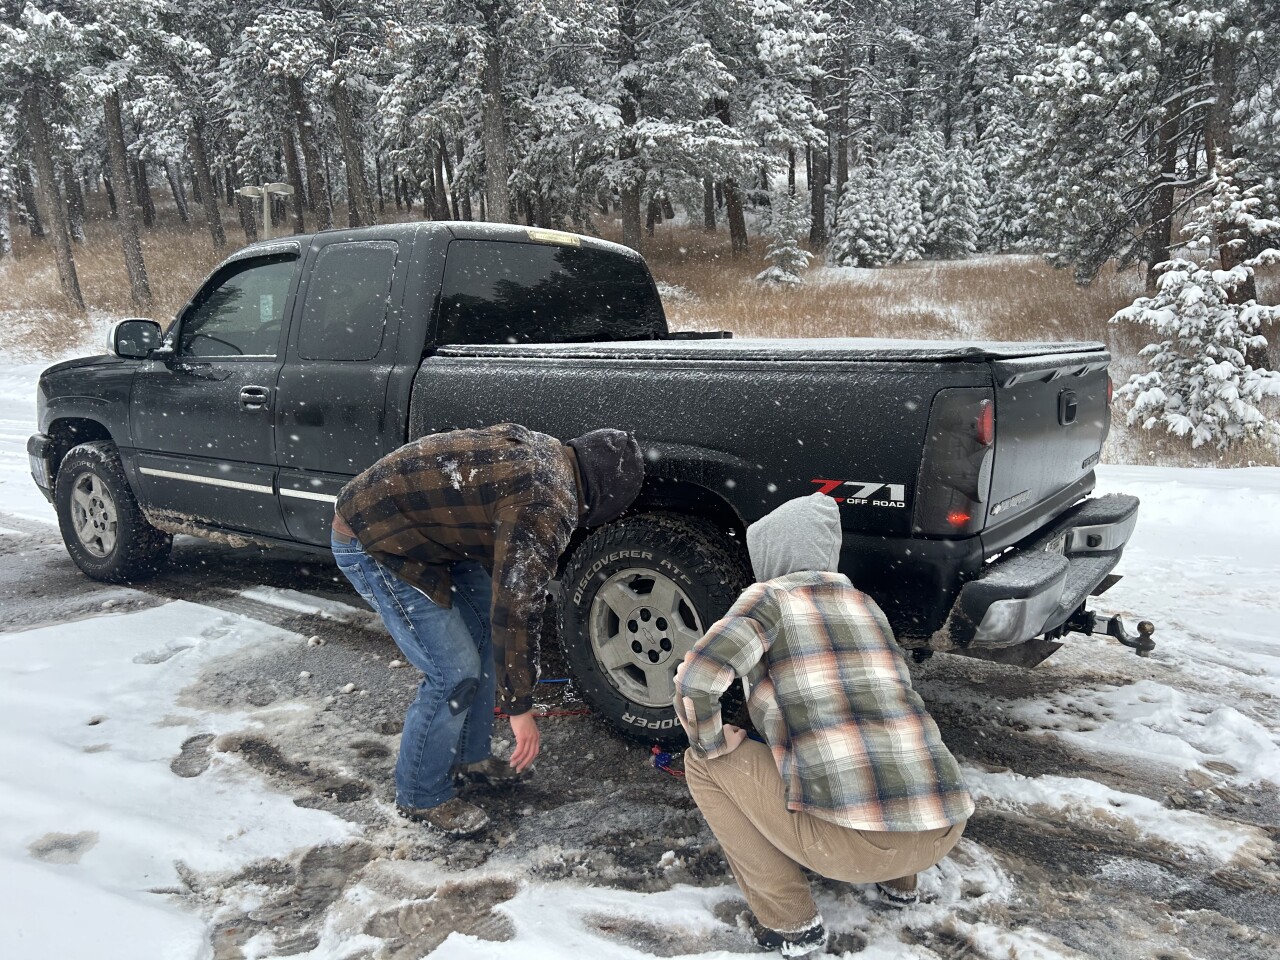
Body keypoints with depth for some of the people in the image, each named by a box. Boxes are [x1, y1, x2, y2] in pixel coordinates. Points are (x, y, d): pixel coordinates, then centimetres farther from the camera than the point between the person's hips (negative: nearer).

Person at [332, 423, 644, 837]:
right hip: (371, 542, -10)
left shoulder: (545, 451, 5)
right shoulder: (547, 503, -24)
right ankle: (421, 796, 16)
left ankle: (469, 757, 31)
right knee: (456, 673, -7)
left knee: (486, 629, 14)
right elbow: (515, 610, -22)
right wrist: (520, 707, -11)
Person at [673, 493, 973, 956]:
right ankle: (900, 880, 29)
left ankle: (790, 921, 13)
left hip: (853, 840, -7)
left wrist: (711, 744, 3)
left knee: (702, 763, 12)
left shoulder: (772, 597, 0)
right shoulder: (866, 605, 19)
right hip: (943, 830, 7)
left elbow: (696, 677, -17)